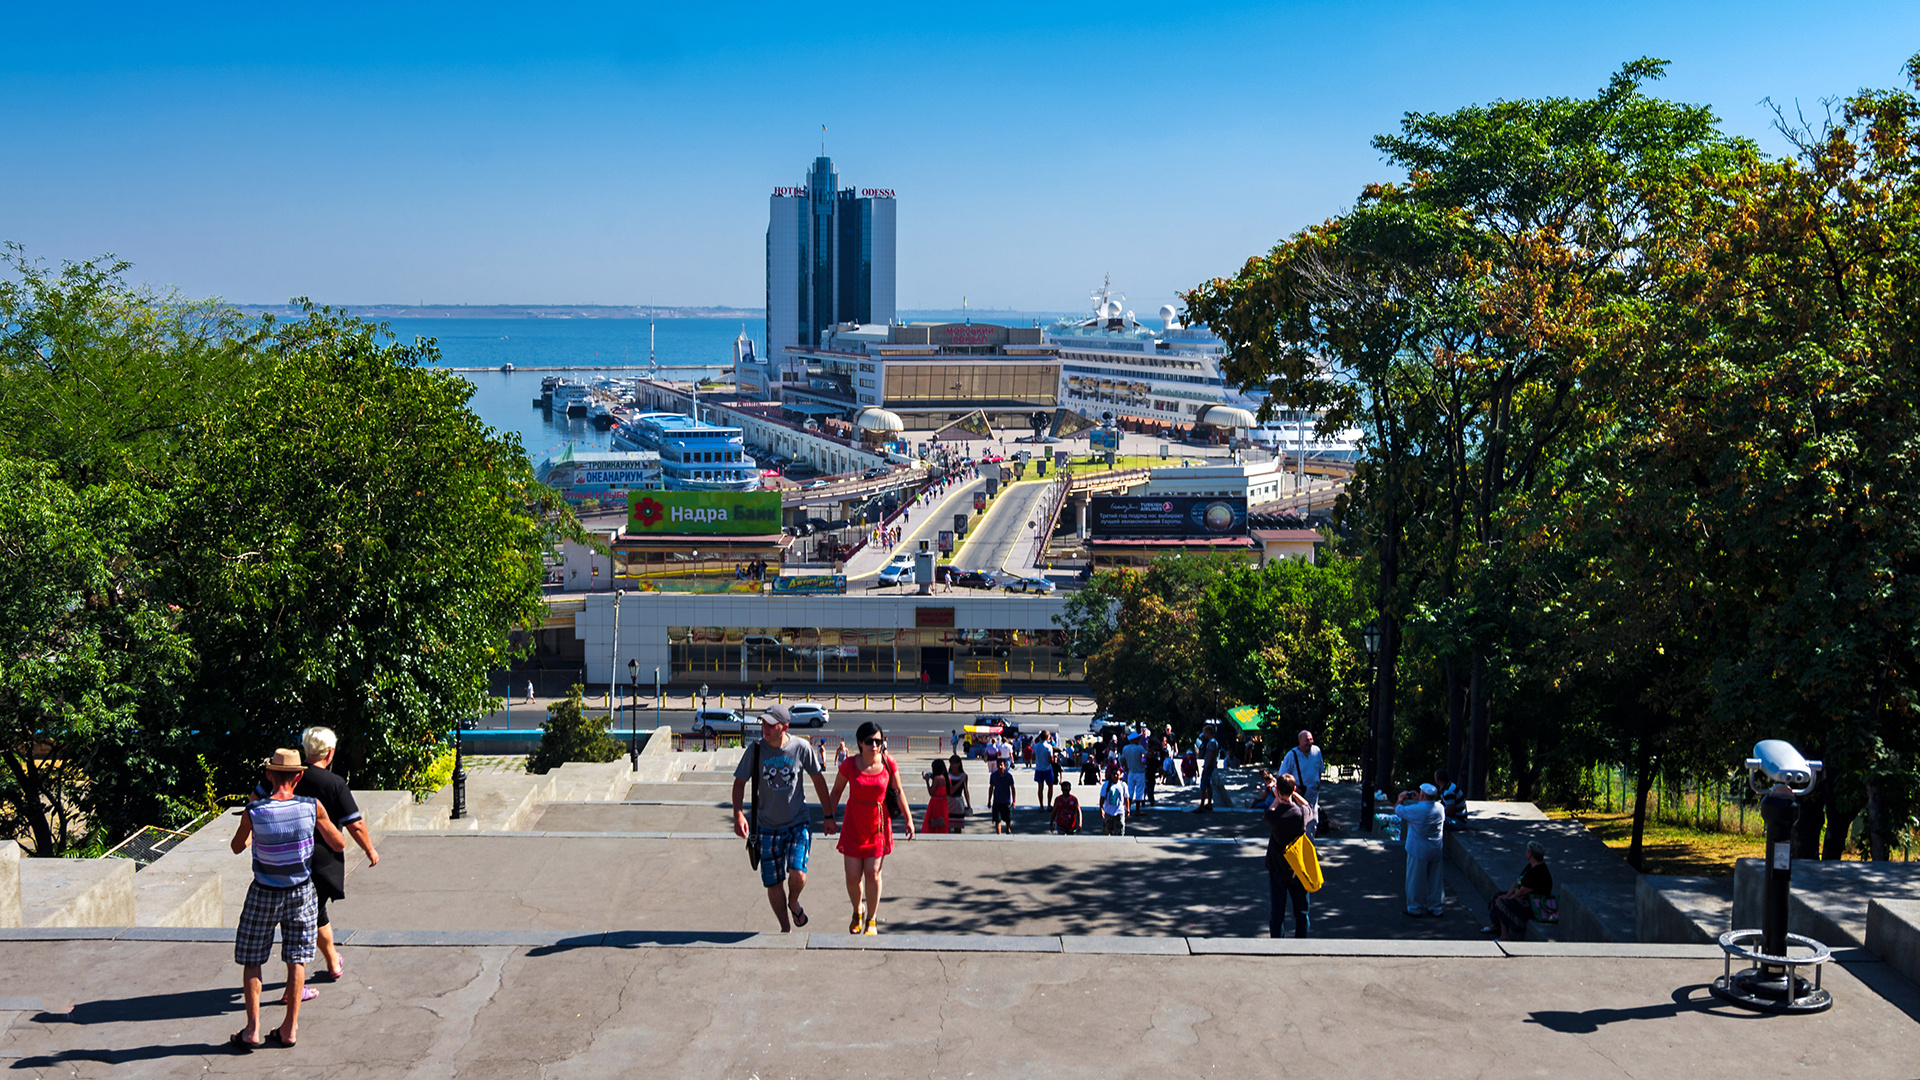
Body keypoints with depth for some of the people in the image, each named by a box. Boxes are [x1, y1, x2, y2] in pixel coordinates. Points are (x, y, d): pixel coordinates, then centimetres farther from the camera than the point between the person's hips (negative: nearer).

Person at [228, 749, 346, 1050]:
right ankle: (290, 1028, 16)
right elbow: (339, 844, -3)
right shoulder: (313, 807, -15)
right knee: (296, 960, 12)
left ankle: (253, 1030, 13)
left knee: (251, 960, 13)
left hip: (264, 895, -1)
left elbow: (237, 847, 3)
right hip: (302, 892, 2)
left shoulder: (253, 812, -18)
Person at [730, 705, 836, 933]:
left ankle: (794, 902, 15)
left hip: (798, 823, -1)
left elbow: (818, 780, 5)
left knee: (798, 874, -20)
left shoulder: (801, 747, -8)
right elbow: (740, 782, 1)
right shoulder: (756, 749, -7)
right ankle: (785, 928, 27)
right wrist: (738, 814, -14)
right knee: (773, 884, 3)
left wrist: (828, 815, 8)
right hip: (767, 826, 1)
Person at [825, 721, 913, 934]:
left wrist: (908, 818, 4)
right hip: (854, 823, 0)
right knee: (853, 875, 1)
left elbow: (898, 792, 5)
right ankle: (858, 912, 31)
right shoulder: (850, 764, -9)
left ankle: (871, 920, 16)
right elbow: (836, 791, 4)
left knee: (873, 873, -3)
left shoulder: (888, 763, -8)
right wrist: (829, 816, 1)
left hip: (879, 822, 0)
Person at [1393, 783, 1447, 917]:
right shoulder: (1439, 807, -3)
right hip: (1436, 850, 6)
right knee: (1435, 879, 15)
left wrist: (1401, 799, 12)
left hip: (1418, 852, -6)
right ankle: (1436, 907, 23)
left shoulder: (1416, 809, -22)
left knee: (1416, 880, 6)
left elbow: (1397, 810, -8)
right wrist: (1418, 800, 23)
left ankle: (1415, 909, 13)